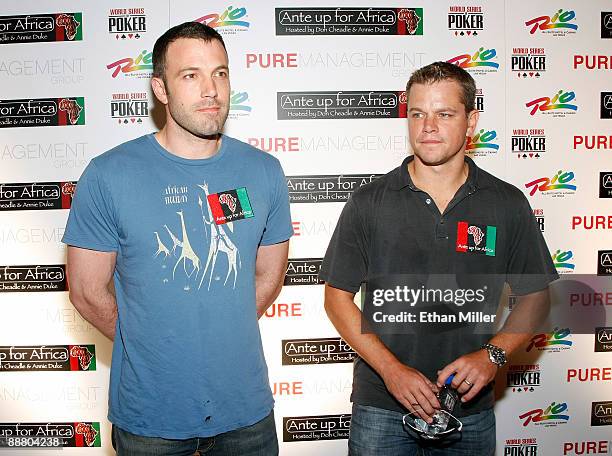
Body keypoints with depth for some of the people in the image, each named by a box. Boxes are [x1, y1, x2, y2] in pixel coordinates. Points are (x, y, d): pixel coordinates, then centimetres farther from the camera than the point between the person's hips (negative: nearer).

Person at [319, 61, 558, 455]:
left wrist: (493, 354, -11)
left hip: (472, 409, 2)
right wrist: (391, 368, -13)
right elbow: (338, 297, -4)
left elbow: (535, 296, 5)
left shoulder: (509, 204, -3)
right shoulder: (369, 203, -6)